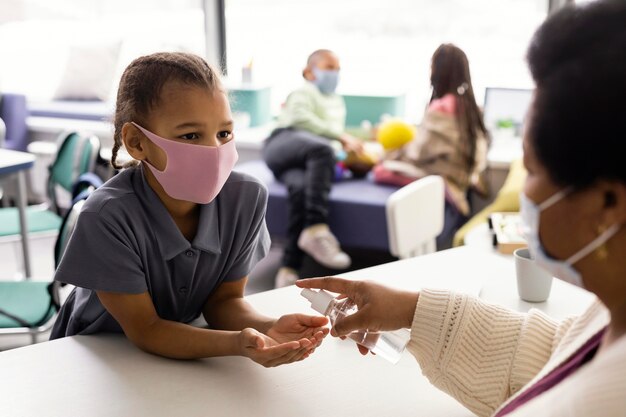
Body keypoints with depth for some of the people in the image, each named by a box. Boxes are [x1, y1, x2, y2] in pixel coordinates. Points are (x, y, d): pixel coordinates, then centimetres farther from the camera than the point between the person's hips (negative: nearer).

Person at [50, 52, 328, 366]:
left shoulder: (245, 198, -14)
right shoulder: (108, 216, -26)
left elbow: (223, 299, -6)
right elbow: (144, 329, -20)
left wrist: (267, 327, -28)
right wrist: (236, 344, -35)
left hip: (182, 349, 3)